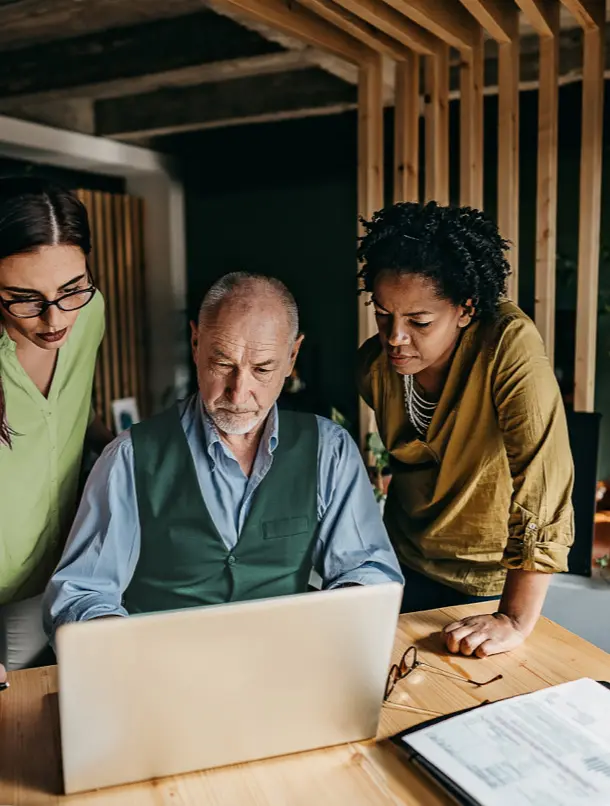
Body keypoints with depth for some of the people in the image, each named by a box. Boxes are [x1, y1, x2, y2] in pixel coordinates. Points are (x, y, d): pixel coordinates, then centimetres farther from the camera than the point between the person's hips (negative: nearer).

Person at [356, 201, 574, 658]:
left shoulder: (509, 347, -29)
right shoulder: (374, 365, -13)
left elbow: (543, 483, -33)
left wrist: (516, 621, -33)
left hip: (490, 576, -3)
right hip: (407, 561, 4)